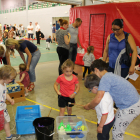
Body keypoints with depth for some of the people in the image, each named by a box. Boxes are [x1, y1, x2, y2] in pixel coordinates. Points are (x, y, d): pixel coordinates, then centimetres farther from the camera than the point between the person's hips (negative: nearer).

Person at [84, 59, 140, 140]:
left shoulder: (105, 78, -20)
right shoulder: (110, 75, 10)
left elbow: (97, 100, -26)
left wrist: (88, 106, -6)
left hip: (131, 108, -9)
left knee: (117, 132, 5)